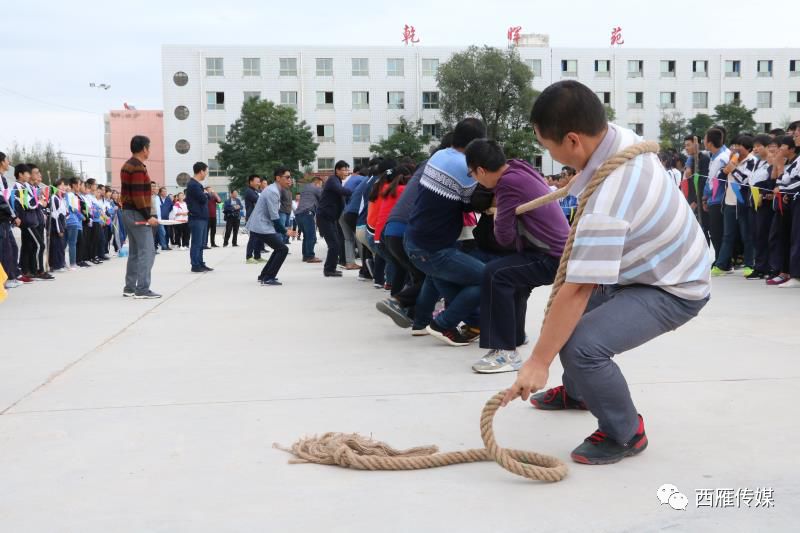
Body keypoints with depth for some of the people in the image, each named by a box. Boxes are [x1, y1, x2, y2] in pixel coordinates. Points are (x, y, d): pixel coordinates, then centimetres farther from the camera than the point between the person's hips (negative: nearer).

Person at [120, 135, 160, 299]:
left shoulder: (127, 166, 16)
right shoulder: (138, 168, -16)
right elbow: (138, 196, -22)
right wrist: (148, 216, -20)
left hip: (127, 212, 10)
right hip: (138, 215, -10)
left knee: (134, 251, 14)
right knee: (147, 251, -10)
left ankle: (129, 288, 17)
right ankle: (142, 290, -13)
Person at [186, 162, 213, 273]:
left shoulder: (197, 184, 18)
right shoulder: (193, 184, -14)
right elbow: (203, 199, -18)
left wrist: (206, 193, 0)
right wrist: (207, 193, 1)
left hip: (202, 217, 10)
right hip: (197, 218, -10)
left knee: (201, 243, 13)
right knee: (196, 243, -6)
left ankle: (200, 264, 19)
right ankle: (195, 266, -3)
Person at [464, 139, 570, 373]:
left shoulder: (509, 182, -20)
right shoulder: (520, 169, 7)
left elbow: (504, 236, -16)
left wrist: (498, 218, 2)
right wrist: (502, 212, 6)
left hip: (554, 257, -10)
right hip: (561, 250, 10)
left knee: (496, 274, -21)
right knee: (513, 275, 30)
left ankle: (507, 352, -20)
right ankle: (515, 335, 46)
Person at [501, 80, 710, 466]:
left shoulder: (607, 200, -37)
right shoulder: (621, 137, -10)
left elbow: (578, 289, -36)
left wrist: (539, 361, -31)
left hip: (672, 291, -10)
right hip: (663, 266, 10)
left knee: (582, 346, -29)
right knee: (562, 312, 23)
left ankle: (626, 434, -3)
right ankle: (577, 391, 46)